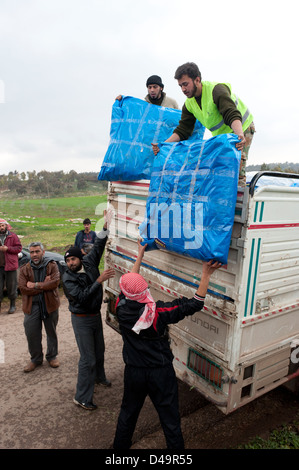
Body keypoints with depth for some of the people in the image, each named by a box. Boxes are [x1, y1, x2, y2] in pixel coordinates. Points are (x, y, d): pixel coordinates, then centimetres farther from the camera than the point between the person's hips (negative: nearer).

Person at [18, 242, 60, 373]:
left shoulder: (52, 265, -4)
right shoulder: (24, 269, -1)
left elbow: (55, 282, -20)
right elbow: (23, 288, -13)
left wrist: (35, 285, -18)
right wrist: (44, 285, -17)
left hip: (50, 304, -1)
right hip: (31, 306, 1)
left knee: (51, 332, 14)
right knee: (31, 334, 6)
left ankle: (52, 356, 35)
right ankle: (35, 359, 29)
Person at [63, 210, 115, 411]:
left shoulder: (89, 262, -7)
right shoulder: (68, 278, -20)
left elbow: (98, 247, 0)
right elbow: (82, 297, -31)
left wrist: (106, 227, -9)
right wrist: (99, 280, -37)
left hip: (96, 315, 6)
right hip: (82, 320, -6)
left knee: (99, 350, 24)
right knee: (88, 359, -1)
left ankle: (99, 376, 50)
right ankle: (82, 398, 14)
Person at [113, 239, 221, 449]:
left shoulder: (122, 308, -17)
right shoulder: (158, 312, -27)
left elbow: (128, 283, 1)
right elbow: (194, 304, -20)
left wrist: (140, 255, 11)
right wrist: (206, 275, -16)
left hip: (134, 372, 4)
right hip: (161, 373, -3)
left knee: (128, 413, 27)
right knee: (170, 419, 15)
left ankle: (120, 445, 48)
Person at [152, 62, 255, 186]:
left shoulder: (216, 90, -27)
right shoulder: (189, 104, -6)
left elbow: (233, 115, -39)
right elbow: (182, 130, -8)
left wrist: (239, 134, -58)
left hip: (242, 128, -6)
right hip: (221, 135, 7)